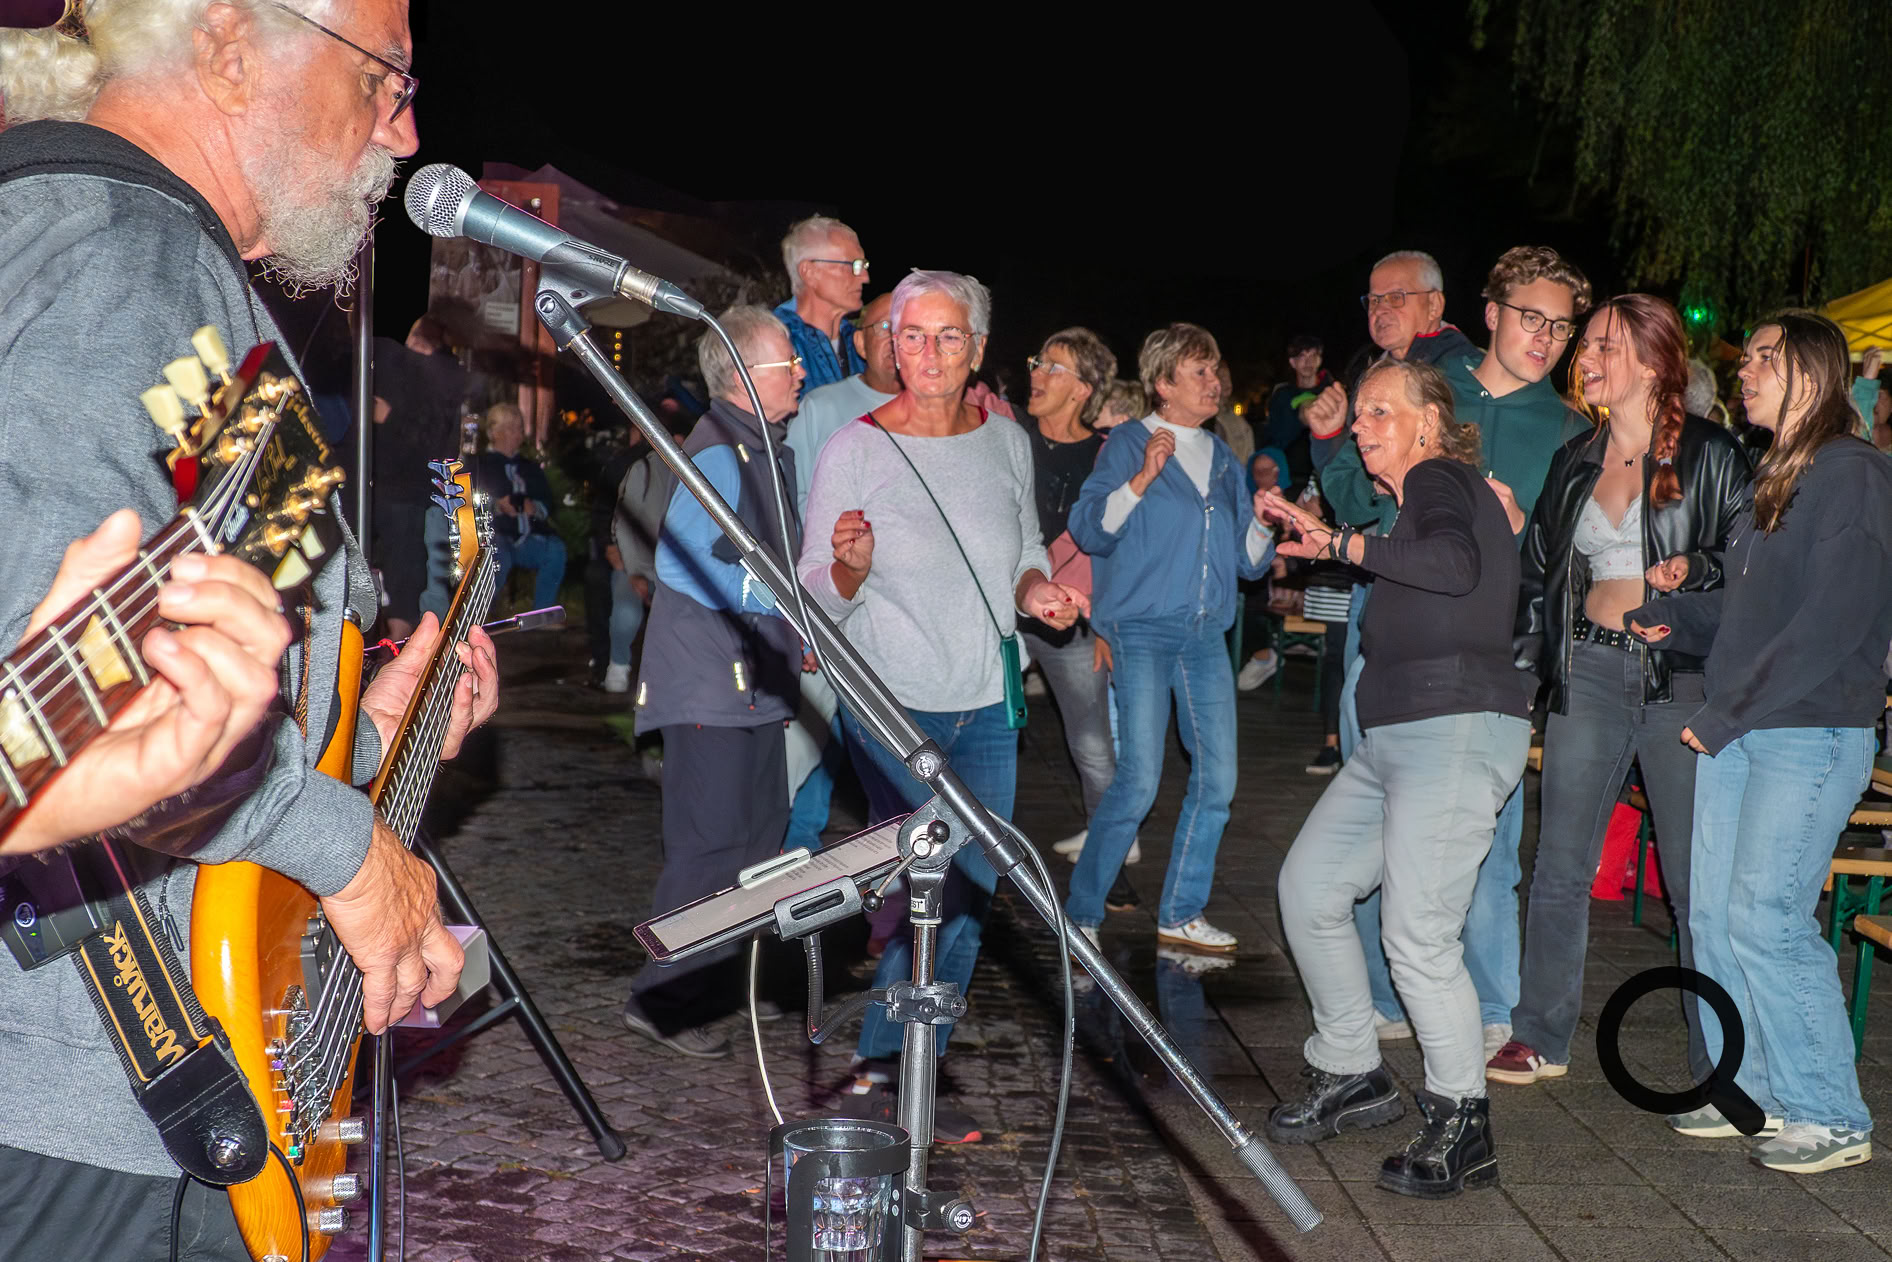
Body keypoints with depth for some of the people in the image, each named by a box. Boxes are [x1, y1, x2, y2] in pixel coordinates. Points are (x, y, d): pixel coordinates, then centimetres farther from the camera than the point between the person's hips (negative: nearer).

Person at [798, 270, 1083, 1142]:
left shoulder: (1007, 443, 3)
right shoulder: (855, 449, -9)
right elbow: (817, 598, -7)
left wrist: (1036, 590, -4)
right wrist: (850, 568, -29)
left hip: (986, 707, 5)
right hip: (891, 708, -5)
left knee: (971, 897, 7)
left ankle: (893, 1076, 22)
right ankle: (885, 1073, 9)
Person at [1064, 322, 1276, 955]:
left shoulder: (1221, 459, 18)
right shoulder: (1128, 445, 2)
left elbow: (1247, 560, 20)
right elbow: (1089, 530, -10)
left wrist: (1263, 523, 1)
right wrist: (1141, 480, -21)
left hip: (1206, 634, 6)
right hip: (1142, 630, -6)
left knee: (1218, 779, 1)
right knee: (1139, 782, -12)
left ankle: (1181, 914, 15)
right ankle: (1080, 914, 2)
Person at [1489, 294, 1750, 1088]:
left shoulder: (1710, 455, -1)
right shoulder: (1574, 461, 13)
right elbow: (1541, 572, 17)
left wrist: (1693, 569, -17)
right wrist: (1518, 653, 10)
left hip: (1682, 673, -4)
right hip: (1588, 672, 4)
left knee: (1696, 876, 0)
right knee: (1560, 866, 6)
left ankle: (1718, 1062, 11)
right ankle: (1540, 1037, 18)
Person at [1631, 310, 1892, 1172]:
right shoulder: (1771, 479, 16)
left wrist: (1726, 714, -17)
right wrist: (1668, 616, 7)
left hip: (1813, 735, -8)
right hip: (1734, 733, 8)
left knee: (1765, 919, -9)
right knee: (1713, 915, 9)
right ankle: (1754, 1091, 21)